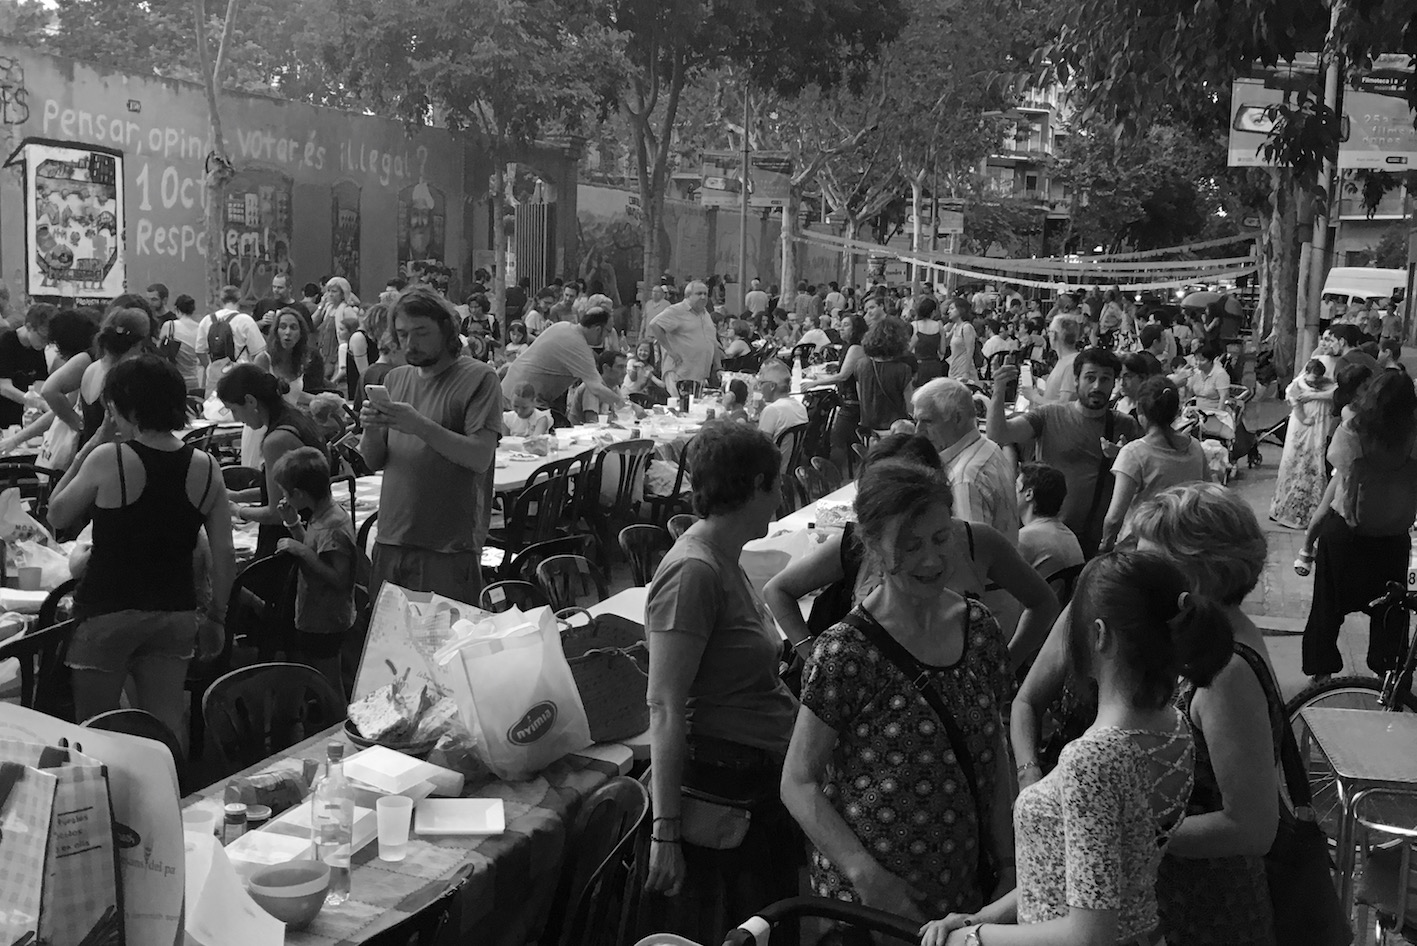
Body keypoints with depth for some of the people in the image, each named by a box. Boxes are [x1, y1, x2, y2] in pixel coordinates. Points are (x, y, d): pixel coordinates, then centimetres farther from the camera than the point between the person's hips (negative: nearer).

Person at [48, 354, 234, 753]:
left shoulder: (109, 459, -14)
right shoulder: (206, 469, -3)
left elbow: (57, 516, 0)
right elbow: (225, 553, 0)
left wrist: (84, 454, 4)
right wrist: (216, 616, 10)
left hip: (108, 611, -3)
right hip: (175, 613, 3)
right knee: (167, 722, 10)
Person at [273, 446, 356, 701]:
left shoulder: (333, 527, -26)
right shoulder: (323, 515, 4)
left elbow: (340, 579, -28)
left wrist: (302, 551, -27)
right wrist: (294, 524, 4)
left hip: (324, 625, -10)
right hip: (312, 620, 10)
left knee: (329, 689, 4)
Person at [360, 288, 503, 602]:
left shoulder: (479, 378, -5)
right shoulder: (395, 379, 13)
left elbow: (480, 457, -15)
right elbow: (372, 462, 12)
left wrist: (420, 426, -24)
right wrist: (371, 430, -9)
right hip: (390, 542, 5)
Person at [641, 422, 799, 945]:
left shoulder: (726, 562, 11)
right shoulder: (693, 571, -18)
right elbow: (665, 709, -21)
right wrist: (665, 831, -23)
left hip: (762, 784, 10)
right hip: (721, 787, -9)